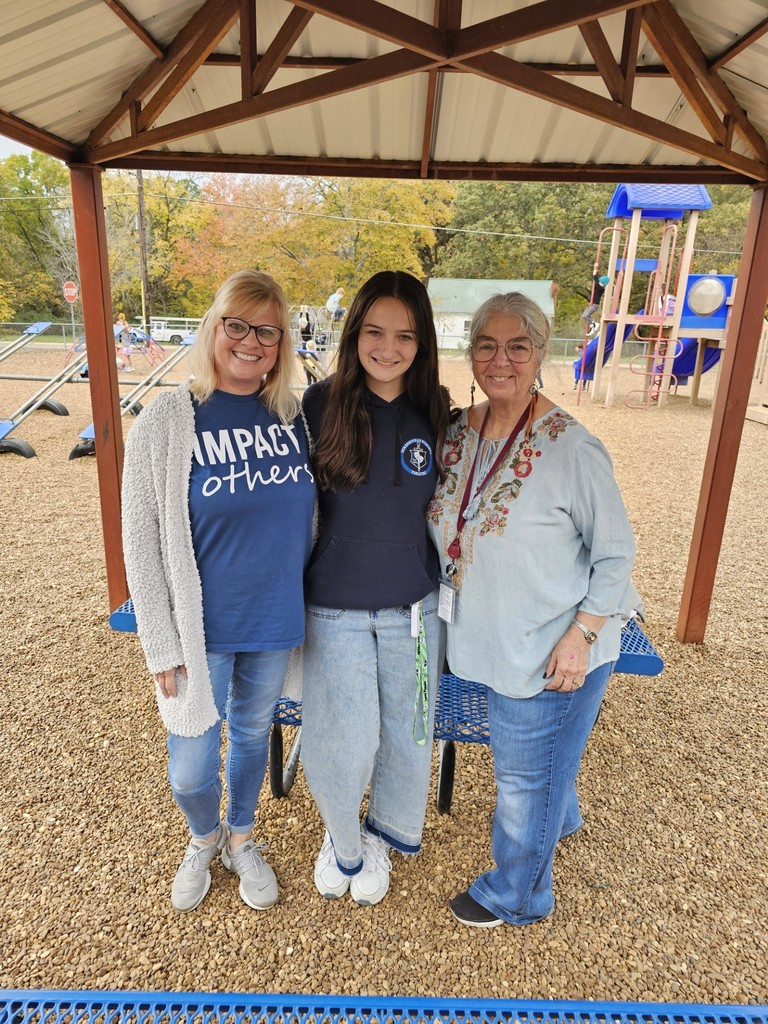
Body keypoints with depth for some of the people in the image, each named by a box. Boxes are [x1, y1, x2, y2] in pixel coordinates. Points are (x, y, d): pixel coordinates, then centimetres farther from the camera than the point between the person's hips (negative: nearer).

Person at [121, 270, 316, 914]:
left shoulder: (295, 414, -3)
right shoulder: (167, 421, -13)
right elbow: (142, 542, -10)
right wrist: (162, 645, -9)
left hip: (276, 622, 3)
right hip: (203, 630, -2)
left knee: (252, 734, 23)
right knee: (191, 768, 13)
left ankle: (241, 839, 51)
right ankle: (203, 840, 48)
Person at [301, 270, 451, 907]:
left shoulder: (436, 413, -4)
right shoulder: (322, 404, -10)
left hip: (413, 608, 2)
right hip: (334, 608, -2)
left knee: (408, 731, 18)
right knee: (345, 744, 6)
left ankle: (390, 831, 49)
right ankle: (345, 840, 41)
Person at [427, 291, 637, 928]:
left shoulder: (573, 450, -22)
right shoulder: (458, 433, -2)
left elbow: (616, 553, -13)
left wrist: (580, 635, -18)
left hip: (554, 650, -6)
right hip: (496, 638, 6)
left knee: (525, 774, 13)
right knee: (540, 756, 29)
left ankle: (515, 895, 41)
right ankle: (560, 820, 62)